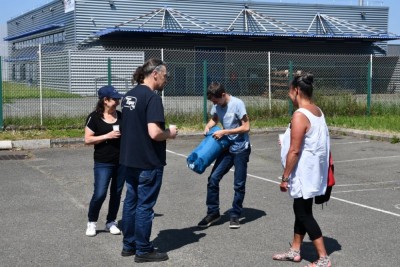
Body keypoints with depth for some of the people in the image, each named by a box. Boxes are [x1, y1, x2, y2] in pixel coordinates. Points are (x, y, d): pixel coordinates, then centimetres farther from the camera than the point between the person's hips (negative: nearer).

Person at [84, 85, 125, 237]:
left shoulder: (120, 116, 6)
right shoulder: (94, 117, -7)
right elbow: (87, 139, -10)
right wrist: (107, 136, -18)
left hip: (121, 162, 5)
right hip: (103, 163, -5)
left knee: (116, 193, 10)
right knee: (99, 194, -8)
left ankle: (111, 222, 23)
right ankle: (92, 222, 12)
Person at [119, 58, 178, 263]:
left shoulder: (129, 95, 10)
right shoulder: (152, 98, -18)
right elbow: (154, 133, -27)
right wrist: (170, 133, -7)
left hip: (129, 160, 8)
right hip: (148, 163, -8)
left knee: (131, 202, 16)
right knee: (144, 206, 1)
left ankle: (129, 245, 26)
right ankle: (143, 251, 11)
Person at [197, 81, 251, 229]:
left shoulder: (237, 104, -18)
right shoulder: (217, 105, -1)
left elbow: (246, 127, -17)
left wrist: (224, 132, -19)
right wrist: (208, 127, -2)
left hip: (241, 149, -5)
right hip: (227, 148, 5)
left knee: (239, 184, 2)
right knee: (213, 178, -2)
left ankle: (235, 215, 16)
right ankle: (213, 212, 11)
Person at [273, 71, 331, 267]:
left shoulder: (300, 115, -22)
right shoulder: (318, 112, 6)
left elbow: (294, 151, -22)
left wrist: (285, 177, -15)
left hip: (303, 173, -9)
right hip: (312, 171, 9)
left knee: (304, 213, 0)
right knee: (301, 210, 18)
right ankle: (295, 250, 30)